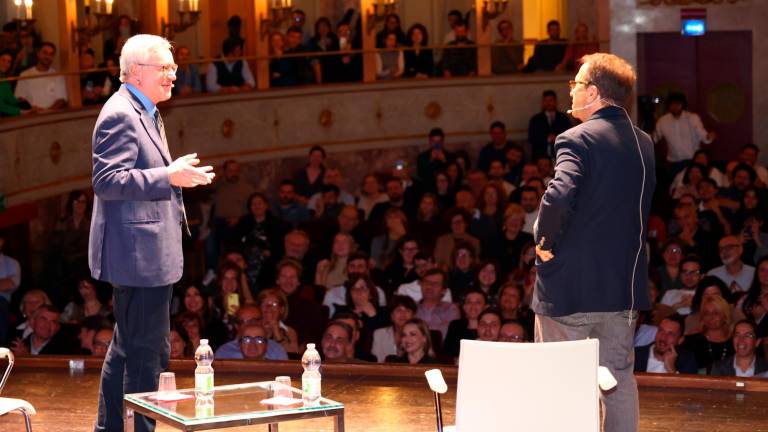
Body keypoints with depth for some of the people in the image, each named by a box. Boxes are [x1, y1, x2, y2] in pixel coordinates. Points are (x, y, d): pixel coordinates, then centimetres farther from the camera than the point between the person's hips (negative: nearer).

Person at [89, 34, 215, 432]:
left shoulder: (145, 114, 18)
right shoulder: (119, 115, -15)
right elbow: (106, 180, -23)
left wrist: (176, 173, 15)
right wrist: (168, 176, -26)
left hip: (143, 255, 11)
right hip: (138, 254, -11)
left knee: (127, 348, 18)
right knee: (148, 351, -6)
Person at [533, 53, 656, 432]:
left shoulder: (578, 139, -16)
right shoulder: (643, 144, 9)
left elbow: (558, 198, -31)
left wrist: (545, 241, -15)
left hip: (570, 286, -7)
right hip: (625, 284, 7)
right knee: (619, 376, 14)